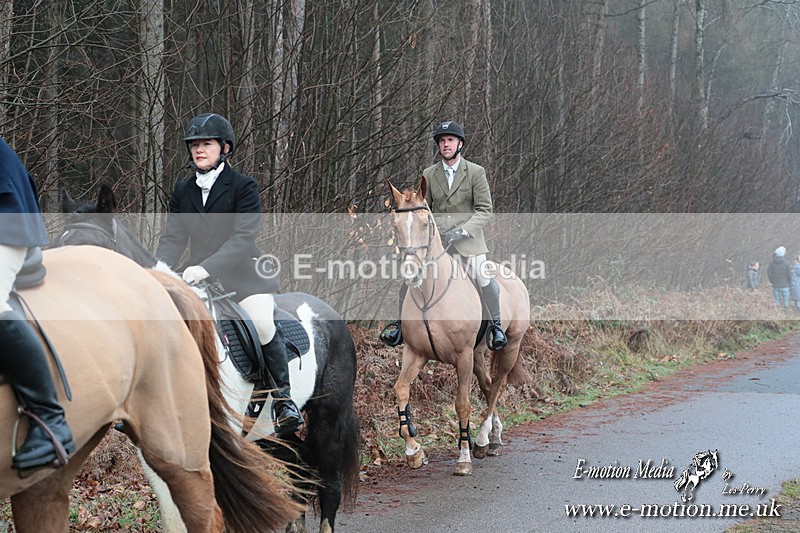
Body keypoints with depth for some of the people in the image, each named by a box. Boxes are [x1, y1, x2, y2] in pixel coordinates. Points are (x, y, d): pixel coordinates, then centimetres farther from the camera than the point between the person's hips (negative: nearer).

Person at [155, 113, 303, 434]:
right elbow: (173, 237, 6)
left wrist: (207, 267, -29)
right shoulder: (182, 191, 12)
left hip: (243, 273, -5)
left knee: (262, 323, -27)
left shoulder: (243, 186, -5)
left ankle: (283, 397, -12)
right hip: (198, 276, 5)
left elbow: (245, 236, -17)